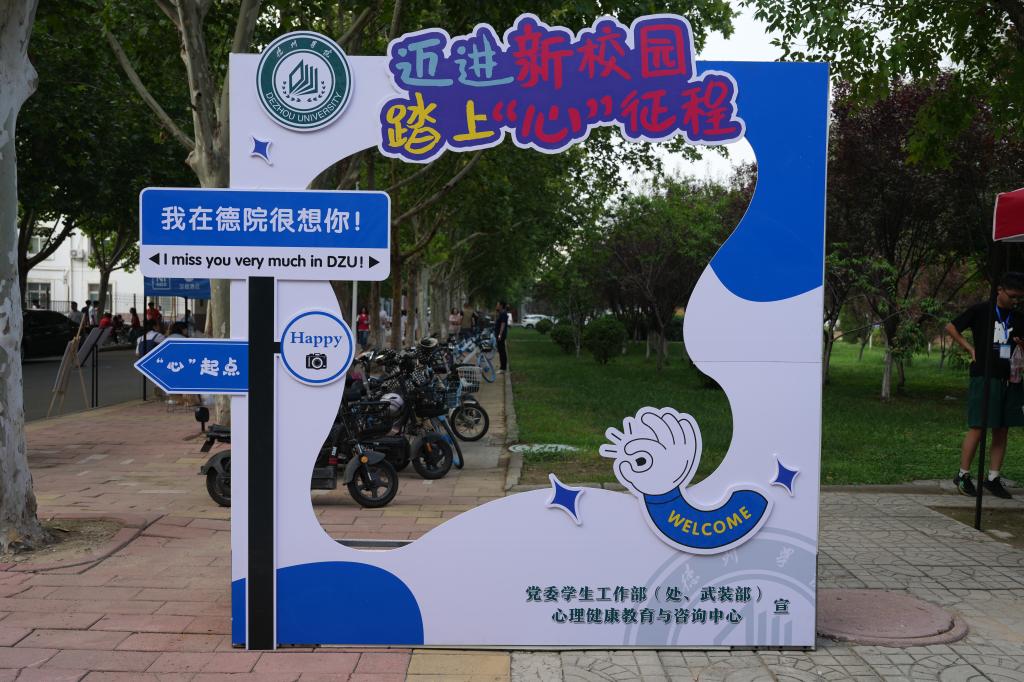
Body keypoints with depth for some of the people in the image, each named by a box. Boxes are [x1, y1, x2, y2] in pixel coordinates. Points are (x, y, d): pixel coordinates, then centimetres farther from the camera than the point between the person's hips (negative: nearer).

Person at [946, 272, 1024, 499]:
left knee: (1002, 431, 6)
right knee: (977, 428, -6)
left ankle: (993, 478, 14)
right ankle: (963, 475, 5)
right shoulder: (980, 311, -2)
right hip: (984, 378, -5)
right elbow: (951, 327, 2)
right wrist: (970, 349, -3)